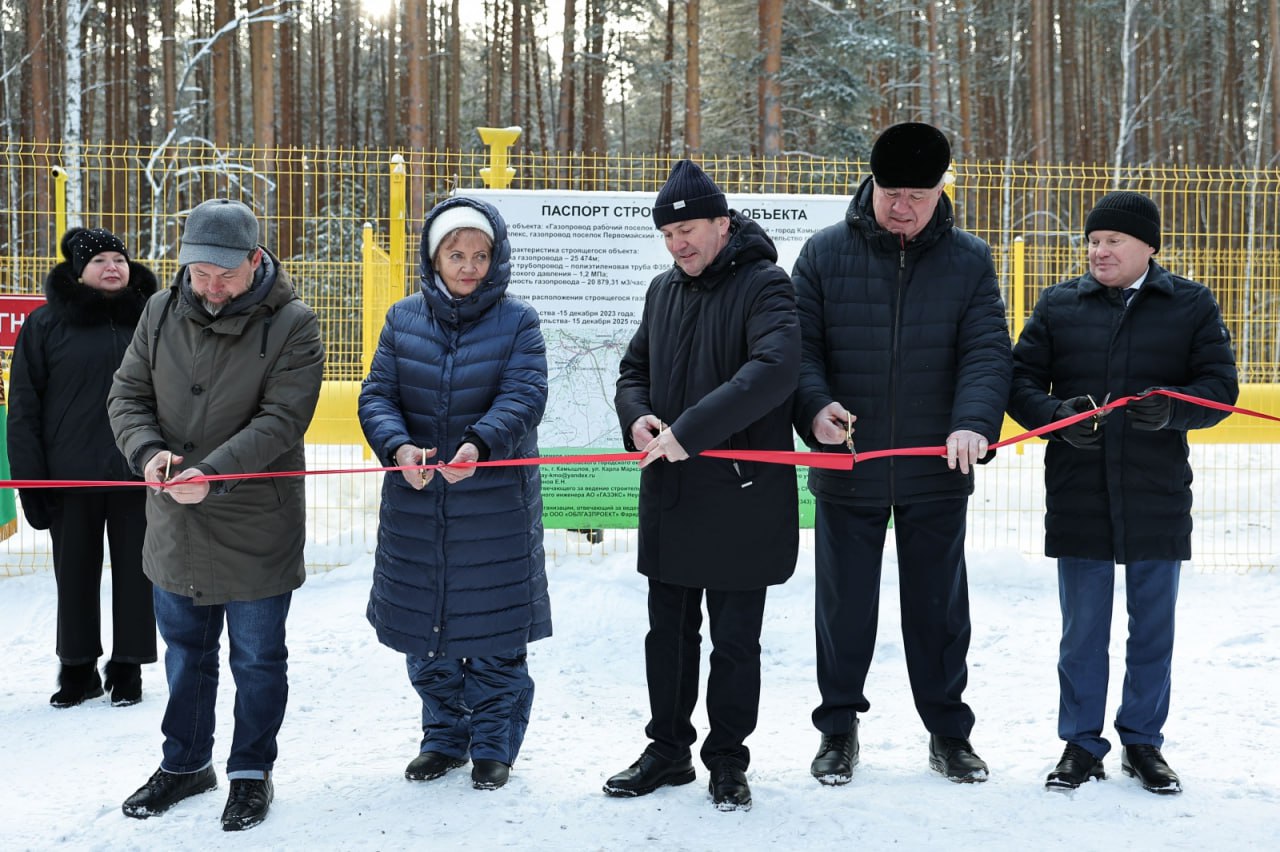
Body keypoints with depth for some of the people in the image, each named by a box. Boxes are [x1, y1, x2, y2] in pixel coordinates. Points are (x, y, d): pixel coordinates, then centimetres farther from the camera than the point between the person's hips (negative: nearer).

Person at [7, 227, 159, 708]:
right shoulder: (46, 324, 1)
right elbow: (24, 407, -1)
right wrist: (30, 478, -6)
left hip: (140, 475, 1)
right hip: (71, 478, 0)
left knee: (135, 572, 7)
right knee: (75, 575, 9)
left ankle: (127, 667, 21)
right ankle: (78, 669, 24)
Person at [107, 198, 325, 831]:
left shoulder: (291, 324, -13)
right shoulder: (161, 312, 1)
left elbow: (280, 419, -19)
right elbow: (128, 396, 3)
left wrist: (213, 473, -31)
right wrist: (148, 451, -18)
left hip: (255, 528, -4)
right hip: (174, 524, 4)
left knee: (257, 660, 11)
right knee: (184, 653, 20)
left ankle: (251, 773, 30)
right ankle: (185, 763, 39)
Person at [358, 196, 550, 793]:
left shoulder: (517, 322, -2)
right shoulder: (404, 319, 6)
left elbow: (523, 397, -14)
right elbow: (377, 396, 0)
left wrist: (478, 446, -33)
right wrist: (400, 448, -21)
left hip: (496, 504, -3)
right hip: (415, 502, 3)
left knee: (494, 635, 4)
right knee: (424, 631, 13)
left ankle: (493, 746, 22)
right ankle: (444, 738, 31)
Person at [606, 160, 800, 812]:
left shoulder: (762, 285, -10)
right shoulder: (663, 290, 12)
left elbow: (774, 368, -26)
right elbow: (634, 367, 20)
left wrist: (690, 431, -30)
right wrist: (637, 416, -4)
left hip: (740, 496, -6)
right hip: (668, 494, 6)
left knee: (735, 642, 7)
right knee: (668, 633, 15)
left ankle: (728, 761, 22)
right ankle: (667, 751, 30)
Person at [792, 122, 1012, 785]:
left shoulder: (968, 260, 2)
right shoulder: (825, 253, 0)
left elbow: (986, 352, -5)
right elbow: (798, 345, -2)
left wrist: (974, 422, -23)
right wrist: (816, 408, -20)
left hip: (936, 472, 1)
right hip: (846, 468, 0)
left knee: (939, 606, 12)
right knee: (844, 605, 10)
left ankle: (949, 732, 27)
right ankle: (838, 727, 26)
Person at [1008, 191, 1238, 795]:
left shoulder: (1192, 305, 3)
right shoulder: (1058, 305, 5)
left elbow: (1220, 386, 0)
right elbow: (1019, 381, 4)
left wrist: (1171, 409, -21)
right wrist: (1057, 416, -17)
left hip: (1158, 497, 0)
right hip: (1078, 499, 0)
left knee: (1153, 630, 11)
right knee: (1081, 629, 9)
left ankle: (1143, 741, 27)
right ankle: (1081, 744, 22)